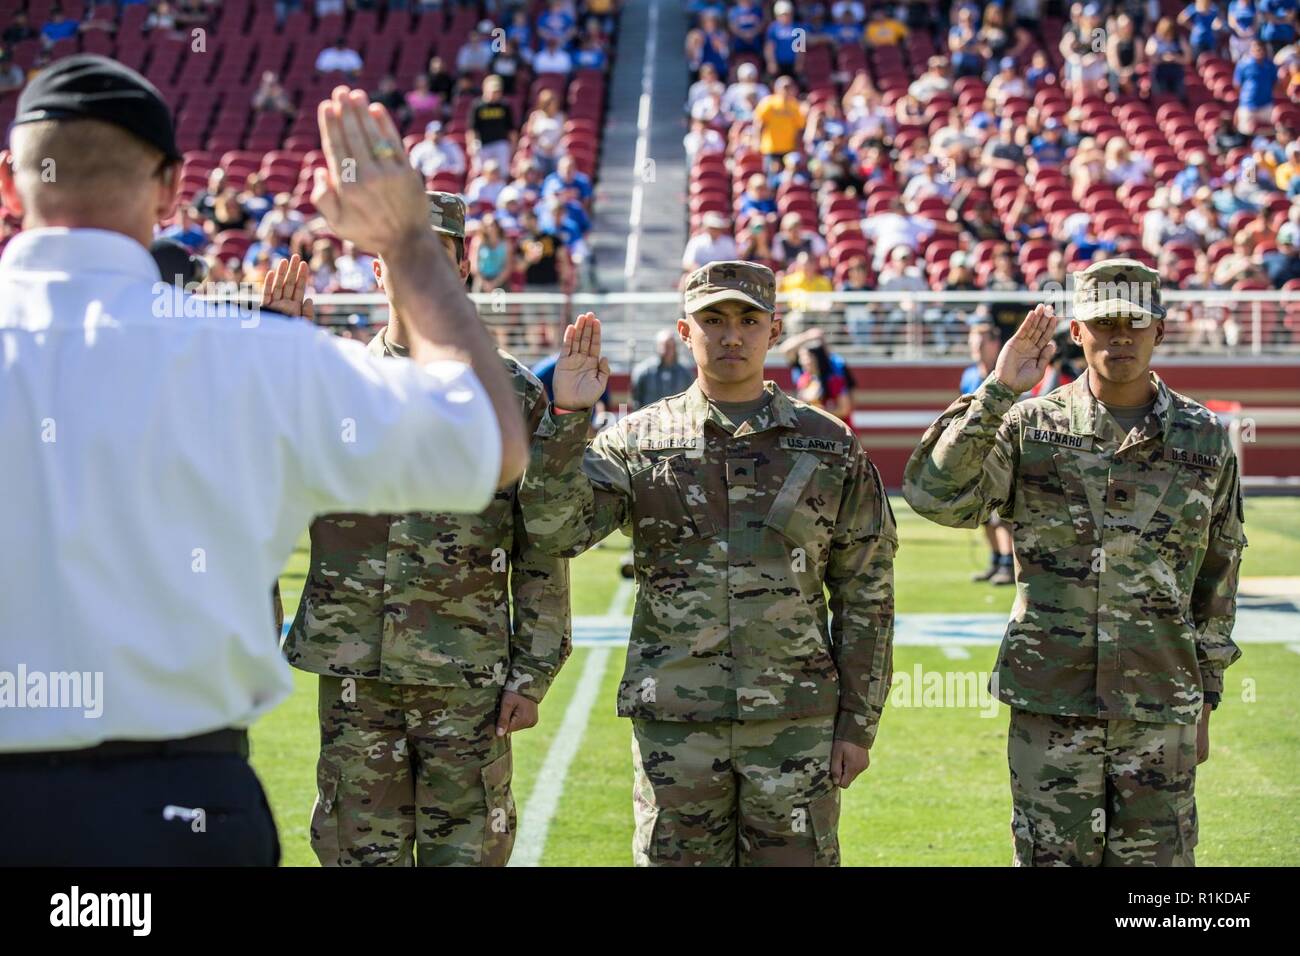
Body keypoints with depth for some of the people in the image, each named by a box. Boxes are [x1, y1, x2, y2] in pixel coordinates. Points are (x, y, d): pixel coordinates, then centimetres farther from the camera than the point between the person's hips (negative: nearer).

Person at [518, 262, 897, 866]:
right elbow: (555, 529, -9)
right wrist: (565, 416, -18)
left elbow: (866, 595, 7)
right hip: (673, 724, 0)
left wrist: (859, 724, 3)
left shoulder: (830, 447, 6)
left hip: (797, 723, 0)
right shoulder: (637, 441, 5)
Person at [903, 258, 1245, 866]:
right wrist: (997, 392, -17)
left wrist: (1205, 702, 11)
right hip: (1051, 705, -1)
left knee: (1156, 859, 5)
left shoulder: (1205, 439, 5)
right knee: (1054, 857, 4)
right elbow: (935, 493, -14)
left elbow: (1216, 579, 11)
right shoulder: (1031, 427, 1)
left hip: (1162, 709, 1)